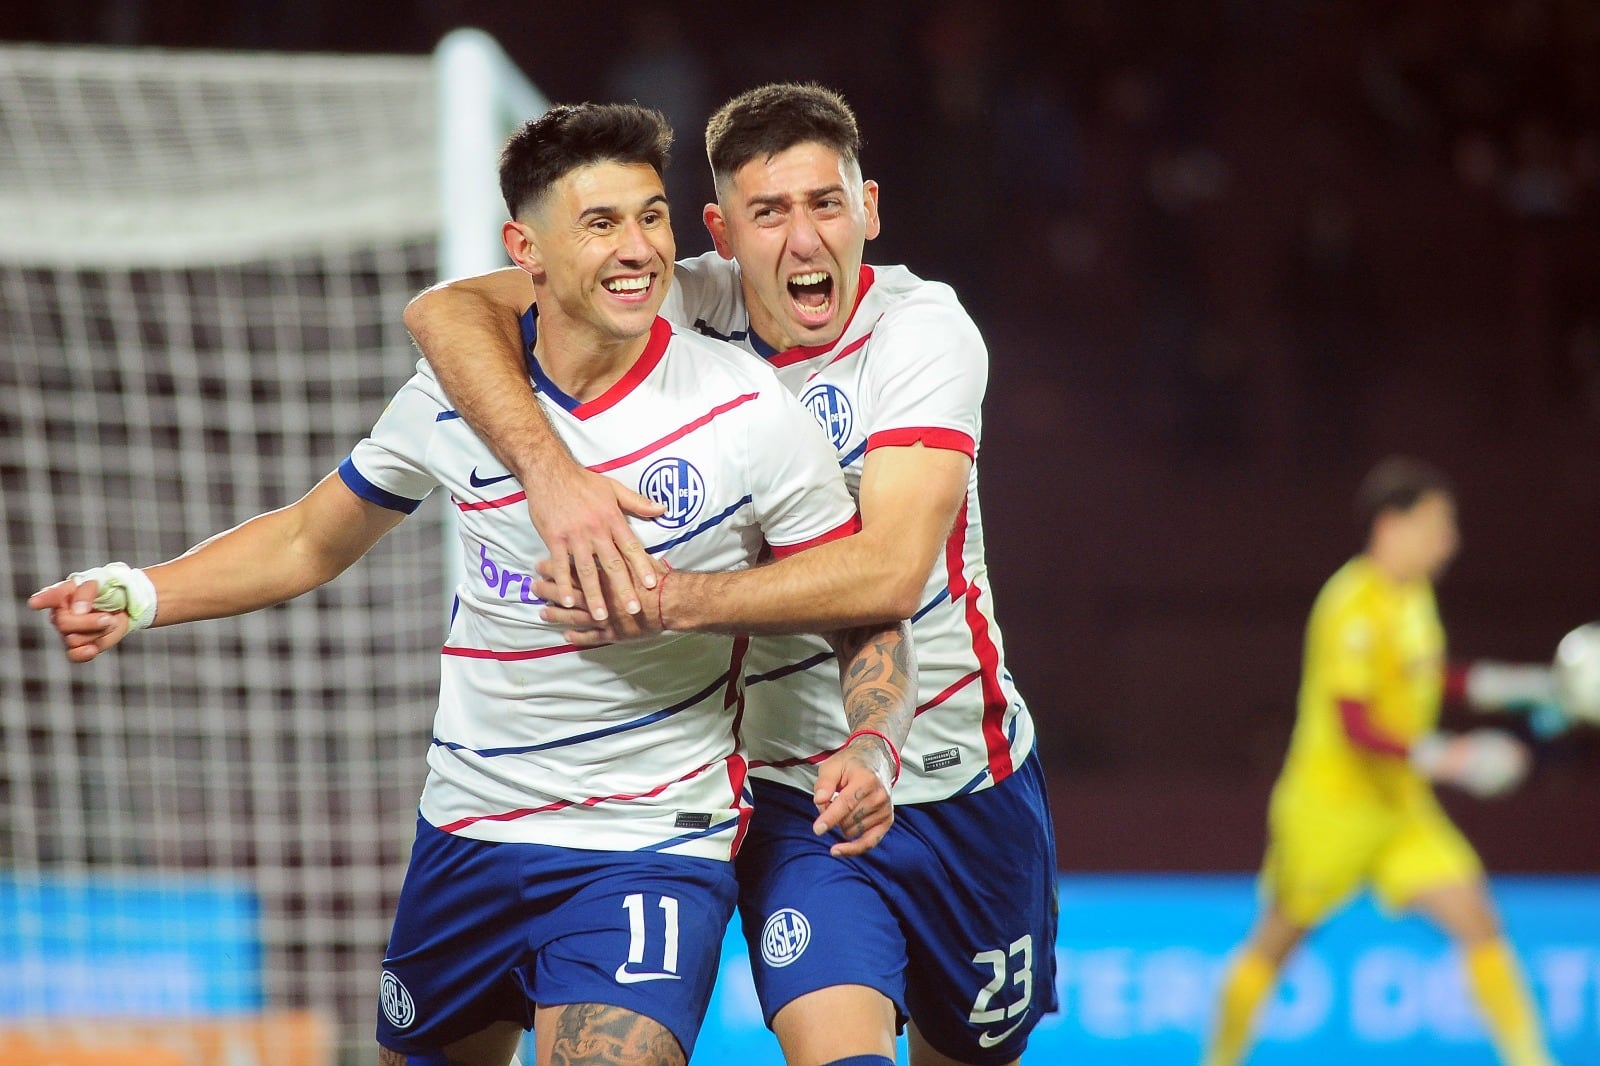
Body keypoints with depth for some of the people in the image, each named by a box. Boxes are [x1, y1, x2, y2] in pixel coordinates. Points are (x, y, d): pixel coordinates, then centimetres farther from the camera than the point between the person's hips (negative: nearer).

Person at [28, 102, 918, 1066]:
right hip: (467, 837, 4)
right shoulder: (455, 399, -2)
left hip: (652, 844, -4)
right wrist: (136, 596, 1)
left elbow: (869, 618, -2)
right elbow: (308, 543, 14)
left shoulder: (749, 412, -11)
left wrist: (870, 750, -22)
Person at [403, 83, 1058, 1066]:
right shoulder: (688, 308, -10)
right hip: (789, 791, 0)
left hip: (963, 779, 0)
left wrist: (670, 601, -37)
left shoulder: (925, 330, -17)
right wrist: (553, 472, -35)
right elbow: (448, 311, -18)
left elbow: (891, 572, -29)